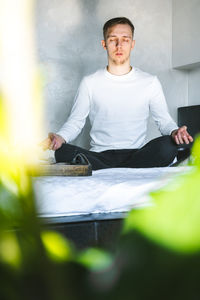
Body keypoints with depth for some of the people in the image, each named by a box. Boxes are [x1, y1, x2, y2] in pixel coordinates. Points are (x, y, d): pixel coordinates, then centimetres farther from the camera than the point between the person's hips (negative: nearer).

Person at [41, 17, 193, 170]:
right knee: (64, 152, -31)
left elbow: (164, 120, 10)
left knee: (168, 145, -32)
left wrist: (174, 132, -14)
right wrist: (60, 137, -13)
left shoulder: (150, 82, 10)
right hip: (99, 156, 0)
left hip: (137, 155, 0)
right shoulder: (89, 83, 9)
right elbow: (75, 121, 10)